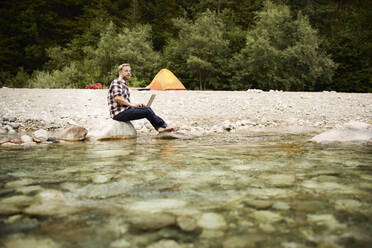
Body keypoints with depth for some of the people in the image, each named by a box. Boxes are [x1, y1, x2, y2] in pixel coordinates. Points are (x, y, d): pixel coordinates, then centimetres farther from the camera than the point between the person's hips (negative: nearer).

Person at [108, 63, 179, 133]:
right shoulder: (117, 82, -9)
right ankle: (164, 126, -3)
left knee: (148, 109, -3)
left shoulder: (124, 84, 23)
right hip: (119, 114, -10)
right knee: (147, 111, -16)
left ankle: (160, 128, -20)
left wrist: (136, 105, 9)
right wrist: (131, 104, -18)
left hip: (125, 110, 10)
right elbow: (117, 98, -24)